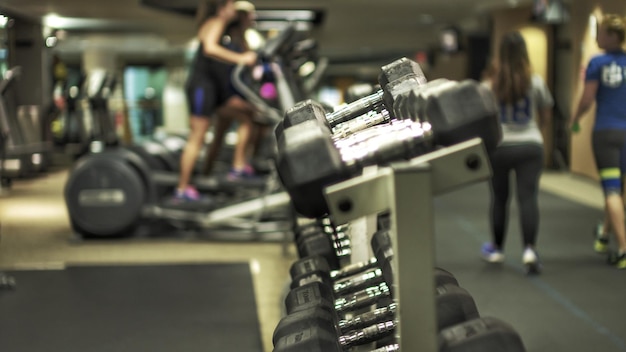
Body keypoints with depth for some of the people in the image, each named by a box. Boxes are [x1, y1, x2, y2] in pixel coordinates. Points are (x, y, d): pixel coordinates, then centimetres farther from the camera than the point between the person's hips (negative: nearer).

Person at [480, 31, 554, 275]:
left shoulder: (490, 86, -6)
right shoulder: (535, 82, -4)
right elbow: (546, 117, 7)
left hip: (499, 147, 0)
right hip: (530, 146, 0)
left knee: (499, 199, 14)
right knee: (528, 198, -3)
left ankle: (496, 249, 27)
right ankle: (529, 249, -19)